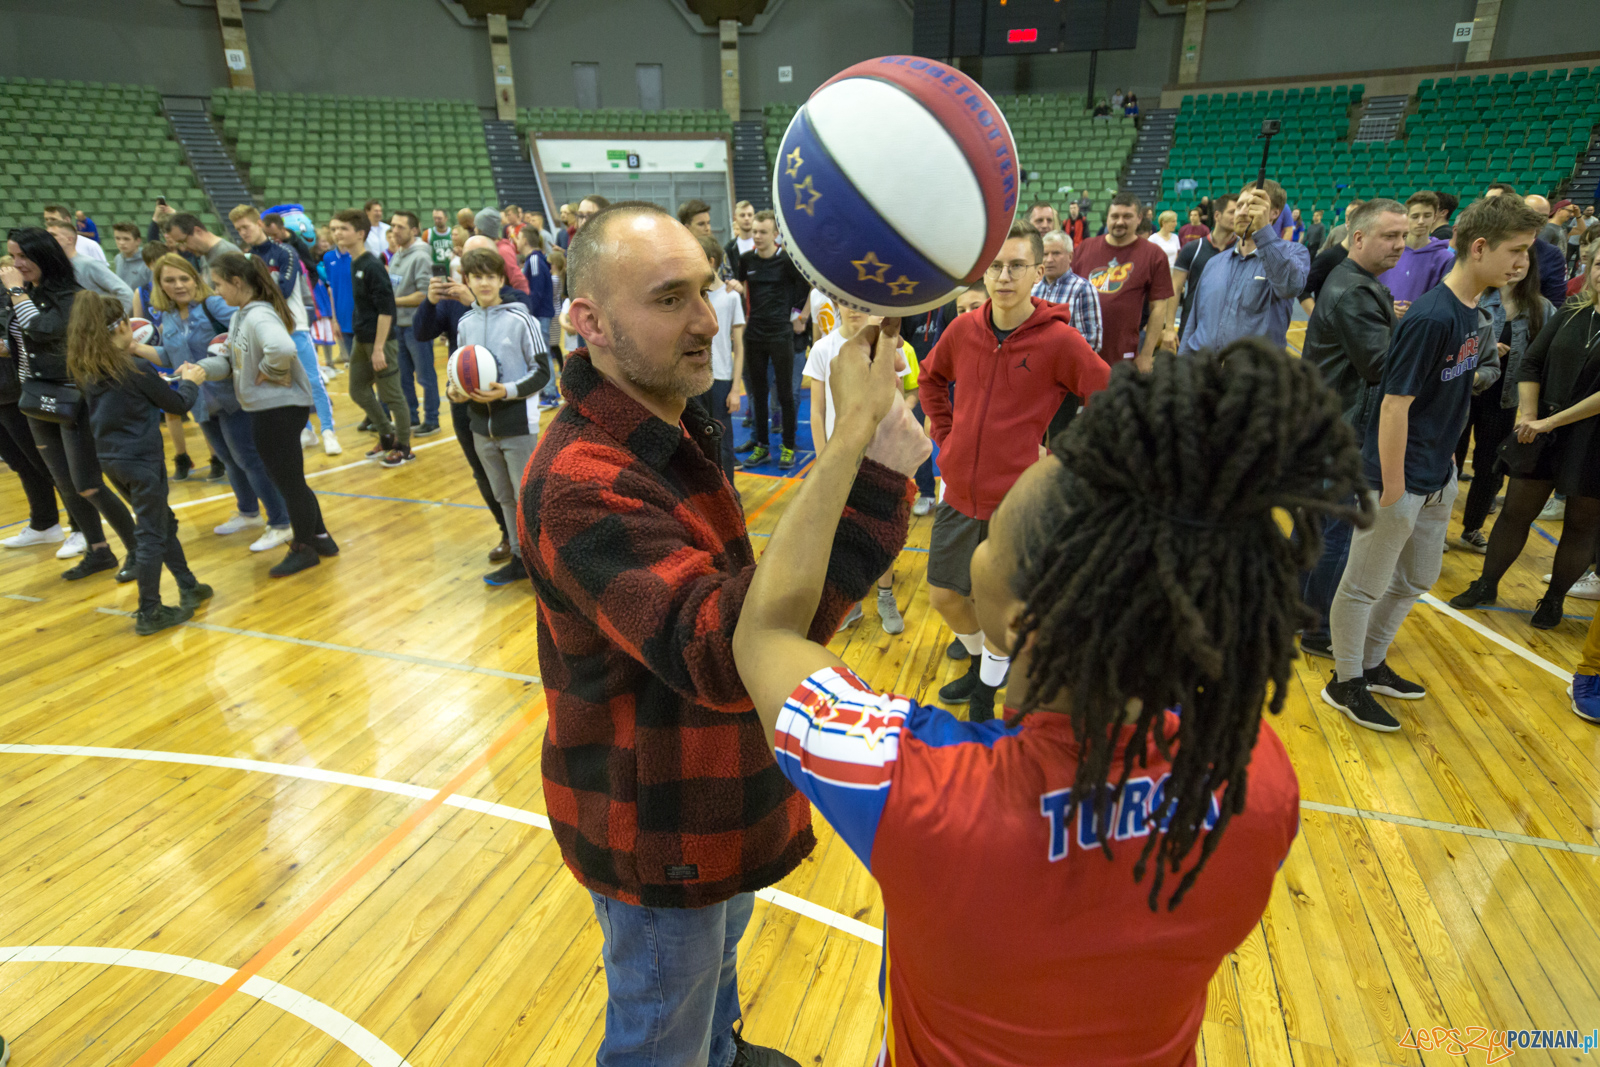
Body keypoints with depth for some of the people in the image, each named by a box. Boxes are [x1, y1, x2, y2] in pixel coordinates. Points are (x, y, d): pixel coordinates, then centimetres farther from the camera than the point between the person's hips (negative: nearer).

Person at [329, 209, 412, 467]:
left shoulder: (372, 266, -18)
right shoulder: (354, 264, 8)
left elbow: (386, 309, -20)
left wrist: (378, 348, -21)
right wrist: (359, 336, 16)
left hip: (380, 340, -9)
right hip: (361, 339, 9)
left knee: (391, 395, 2)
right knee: (358, 390, 16)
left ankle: (404, 447, 15)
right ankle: (387, 435, 30)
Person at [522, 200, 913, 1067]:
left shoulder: (671, 427, 0)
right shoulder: (581, 486, -32)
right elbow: (721, 656, -46)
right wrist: (872, 467, -54)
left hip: (714, 793, 9)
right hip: (654, 830, -9)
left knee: (718, 955, 35)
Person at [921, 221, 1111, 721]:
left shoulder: (1058, 339, -13)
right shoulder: (963, 329, -1)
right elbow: (930, 378, 19)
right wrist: (946, 434, 10)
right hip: (959, 495, 5)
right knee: (944, 596, 15)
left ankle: (986, 698, 34)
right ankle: (978, 664, 44)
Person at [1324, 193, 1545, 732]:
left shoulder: (1469, 312, 6)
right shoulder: (1431, 318, -22)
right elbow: (1395, 406, -23)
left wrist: (1444, 456, 15)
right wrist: (1391, 489, -20)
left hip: (1438, 479, 10)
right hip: (1400, 482, -9)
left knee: (1416, 579, 21)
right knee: (1365, 586, 6)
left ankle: (1372, 664, 37)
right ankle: (1346, 682, 21)